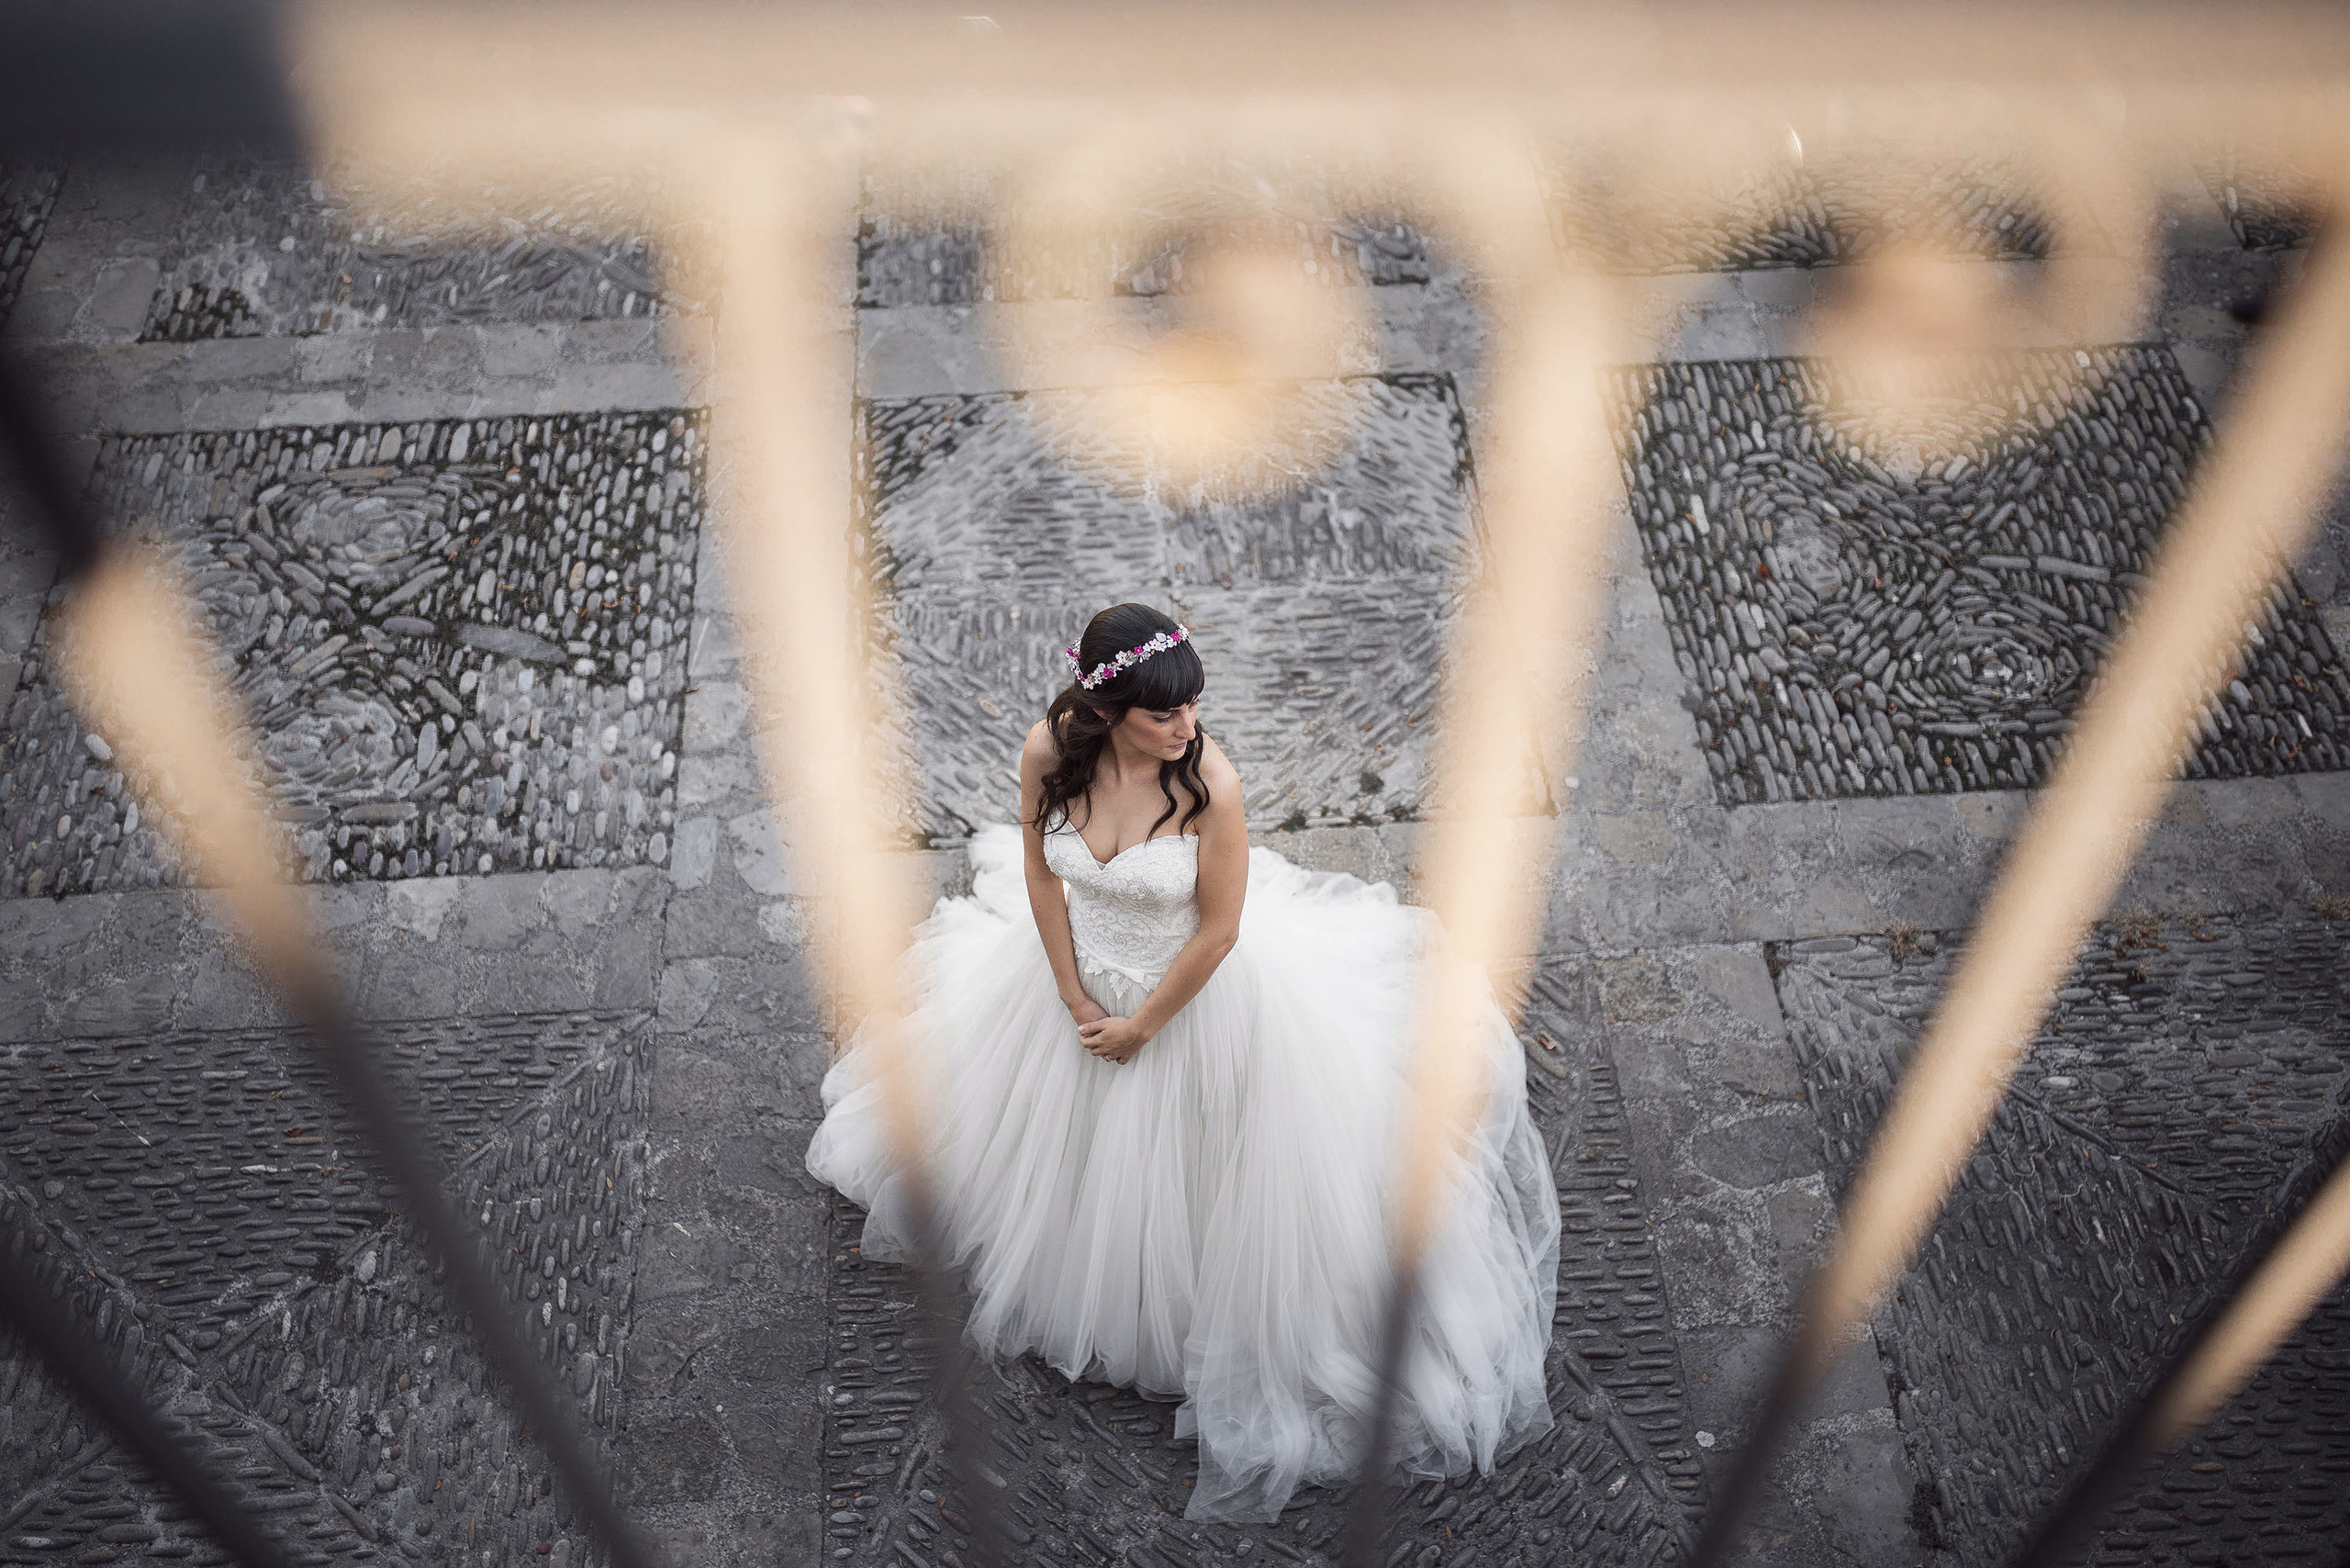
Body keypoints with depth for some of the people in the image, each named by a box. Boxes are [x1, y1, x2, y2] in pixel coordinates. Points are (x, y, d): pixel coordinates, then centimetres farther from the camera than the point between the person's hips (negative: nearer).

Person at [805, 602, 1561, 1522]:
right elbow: (1041, 872, -6)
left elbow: (1218, 930, -21)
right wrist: (1075, 999, -6)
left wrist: (1142, 1027, -12)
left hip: (1198, 991, -4)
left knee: (1194, 1171, 13)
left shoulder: (1211, 781, -32)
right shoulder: (1050, 751, -23)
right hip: (1081, 972, 4)